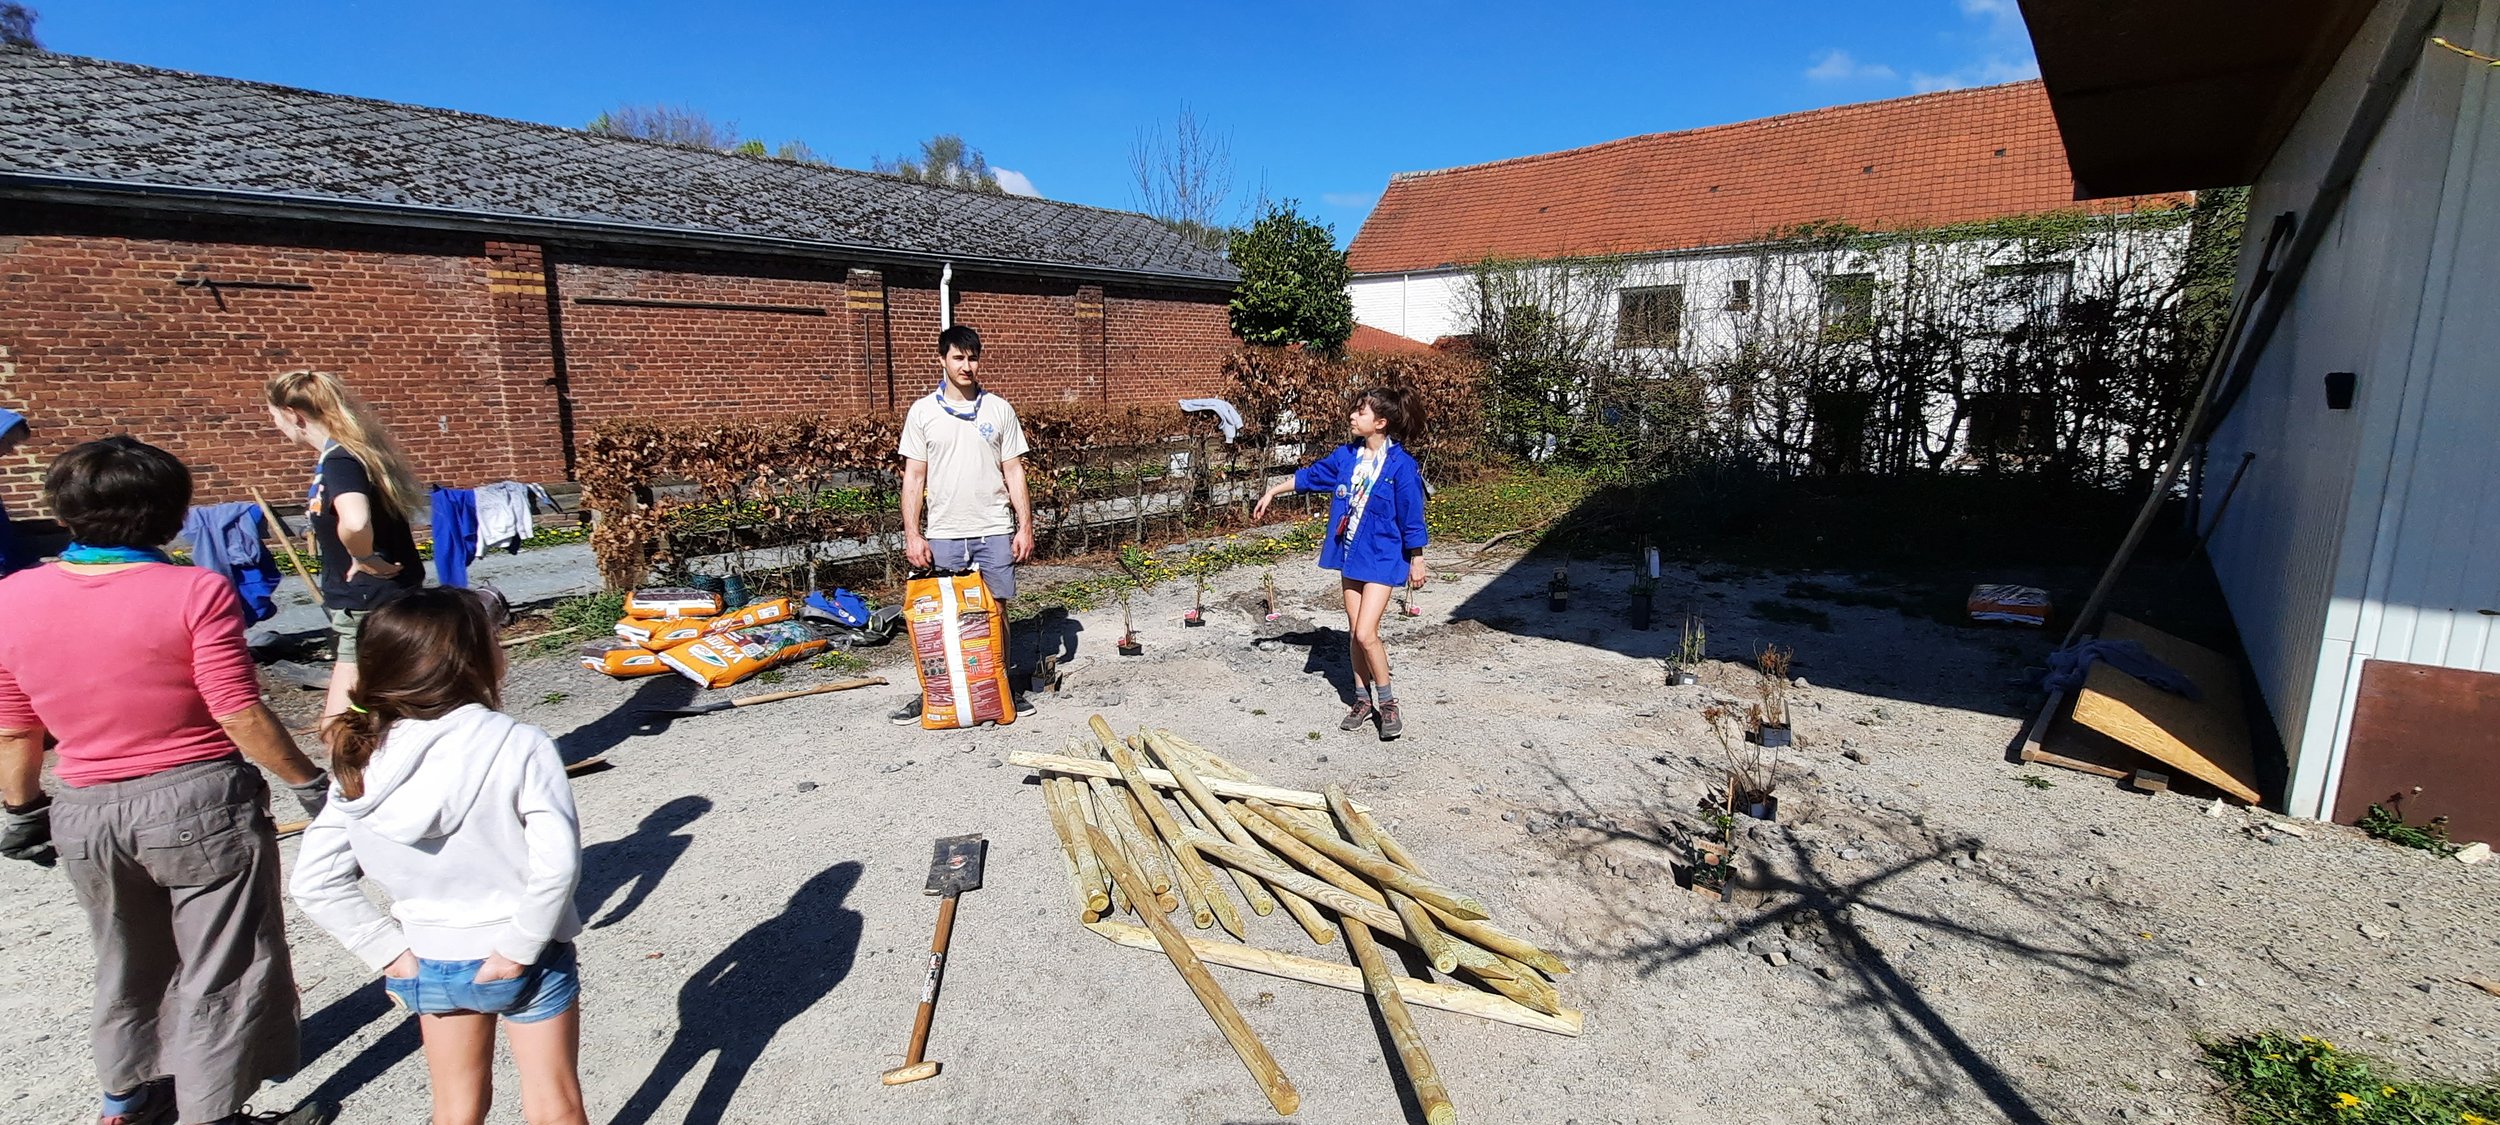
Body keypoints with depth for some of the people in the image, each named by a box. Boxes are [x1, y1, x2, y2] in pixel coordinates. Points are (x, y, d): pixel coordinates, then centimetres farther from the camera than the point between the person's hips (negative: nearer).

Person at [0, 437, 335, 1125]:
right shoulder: (196, 592, -17)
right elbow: (241, 718, -17)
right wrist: (309, 783, -5)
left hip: (84, 816, 6)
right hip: (199, 804, -5)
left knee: (126, 964, 26)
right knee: (221, 971, 10)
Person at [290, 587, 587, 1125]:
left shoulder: (361, 763, -8)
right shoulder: (519, 746, -23)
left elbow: (314, 882, -7)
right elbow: (556, 861, -30)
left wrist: (387, 951, -2)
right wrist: (521, 947, -17)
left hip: (431, 964, 4)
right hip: (526, 961, -4)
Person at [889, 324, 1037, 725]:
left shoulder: (999, 410, 4)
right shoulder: (922, 412, 3)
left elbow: (1014, 472, 5)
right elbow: (914, 477, 2)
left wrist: (1025, 527, -1)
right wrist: (912, 534, -5)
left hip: (995, 531, 0)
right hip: (942, 534, 0)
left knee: (996, 611, 6)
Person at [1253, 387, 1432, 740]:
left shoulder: (1401, 465, -16)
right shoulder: (1346, 456, 2)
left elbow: (1411, 517, -12)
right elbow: (1309, 475, 16)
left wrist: (1417, 562, -7)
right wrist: (1272, 492, 22)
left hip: (1383, 559, -6)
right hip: (1351, 555, 6)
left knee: (1366, 633, -12)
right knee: (1355, 633, 12)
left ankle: (1387, 703, 9)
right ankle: (1363, 701, 26)